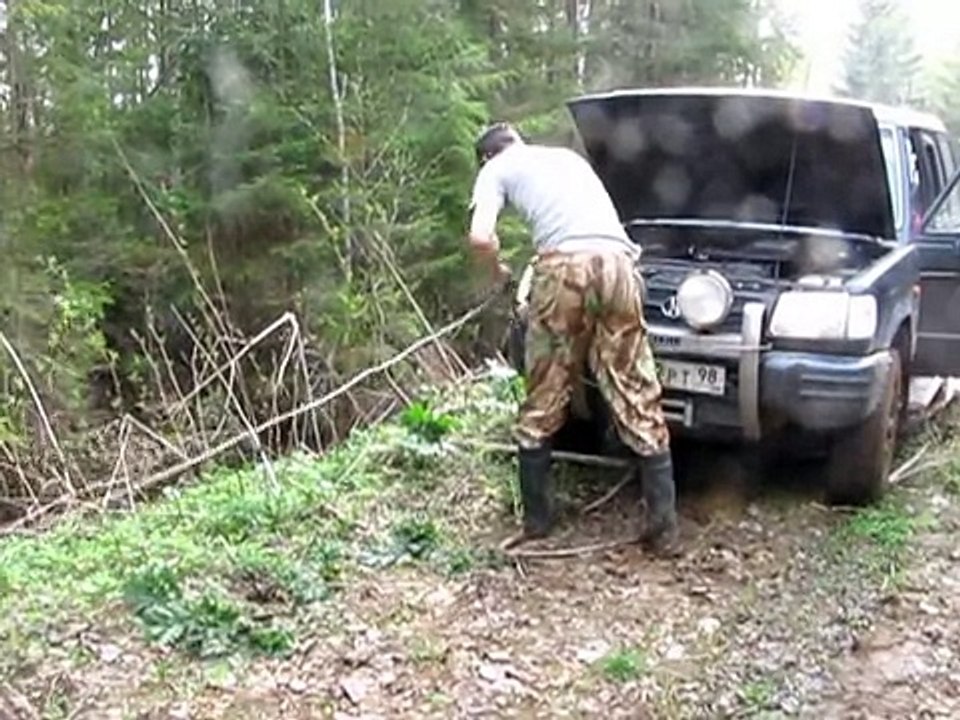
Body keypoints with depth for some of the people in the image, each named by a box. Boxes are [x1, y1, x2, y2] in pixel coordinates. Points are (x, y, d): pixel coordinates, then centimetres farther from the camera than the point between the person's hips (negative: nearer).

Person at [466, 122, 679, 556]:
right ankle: (663, 529, 5)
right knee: (638, 403, 5)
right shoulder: (568, 156, 35)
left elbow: (480, 237, 4)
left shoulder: (496, 169, 19)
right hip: (617, 260, 4)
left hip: (566, 264, -4)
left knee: (542, 405, 9)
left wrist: (497, 272, 24)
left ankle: (536, 521, 17)